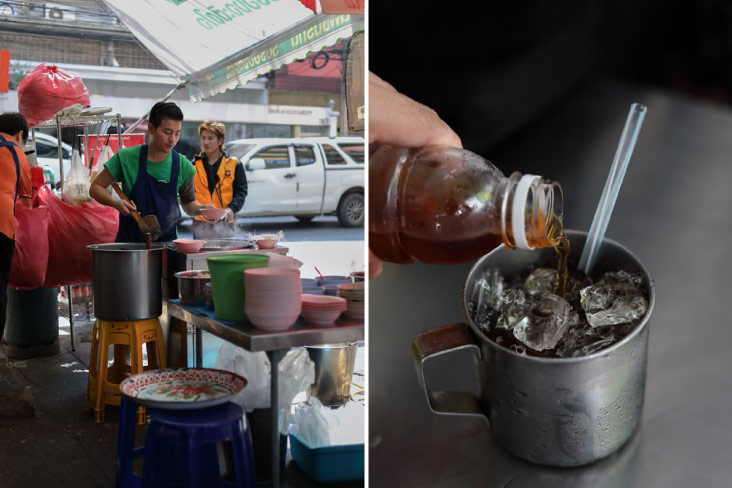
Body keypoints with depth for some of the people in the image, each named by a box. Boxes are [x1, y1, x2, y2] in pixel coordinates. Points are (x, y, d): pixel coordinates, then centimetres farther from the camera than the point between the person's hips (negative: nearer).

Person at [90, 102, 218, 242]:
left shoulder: (183, 166, -2)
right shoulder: (127, 158, -7)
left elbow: (189, 204, 11)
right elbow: (95, 187, 1)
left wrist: (202, 209, -10)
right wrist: (115, 203, -17)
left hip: (167, 242, 2)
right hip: (129, 240, -2)